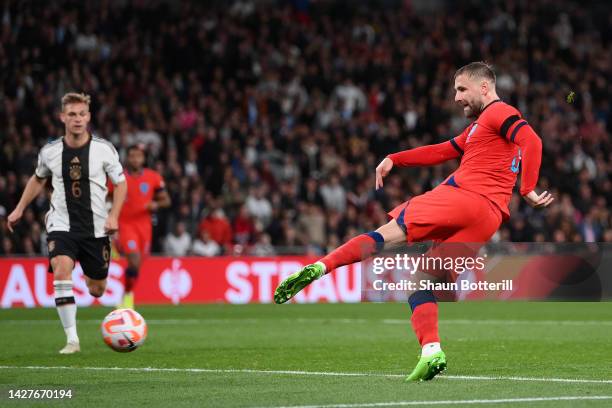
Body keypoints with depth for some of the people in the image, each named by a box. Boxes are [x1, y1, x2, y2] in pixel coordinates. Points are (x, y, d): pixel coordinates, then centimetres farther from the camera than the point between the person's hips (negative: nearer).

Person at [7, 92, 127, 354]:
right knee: (61, 274, -25)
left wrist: (113, 215, -10)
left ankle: (91, 275, 49)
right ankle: (72, 339, -20)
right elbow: (38, 179, 18)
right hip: (62, 225, 0)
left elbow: (120, 183, 3)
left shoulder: (103, 149, -8)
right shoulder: (50, 152, -3)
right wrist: (19, 209, 15)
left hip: (95, 228, 0)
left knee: (97, 290, 8)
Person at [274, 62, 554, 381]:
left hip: (462, 195, -8)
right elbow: (441, 152, 34)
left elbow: (532, 141, -13)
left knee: (389, 233, -6)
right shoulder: (479, 126, 33)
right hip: (489, 218, 8)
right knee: (422, 278, 4)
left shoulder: (499, 112, 3)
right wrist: (394, 160, 26)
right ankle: (431, 352, -15)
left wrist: (528, 190, -20)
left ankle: (318, 268, -16)